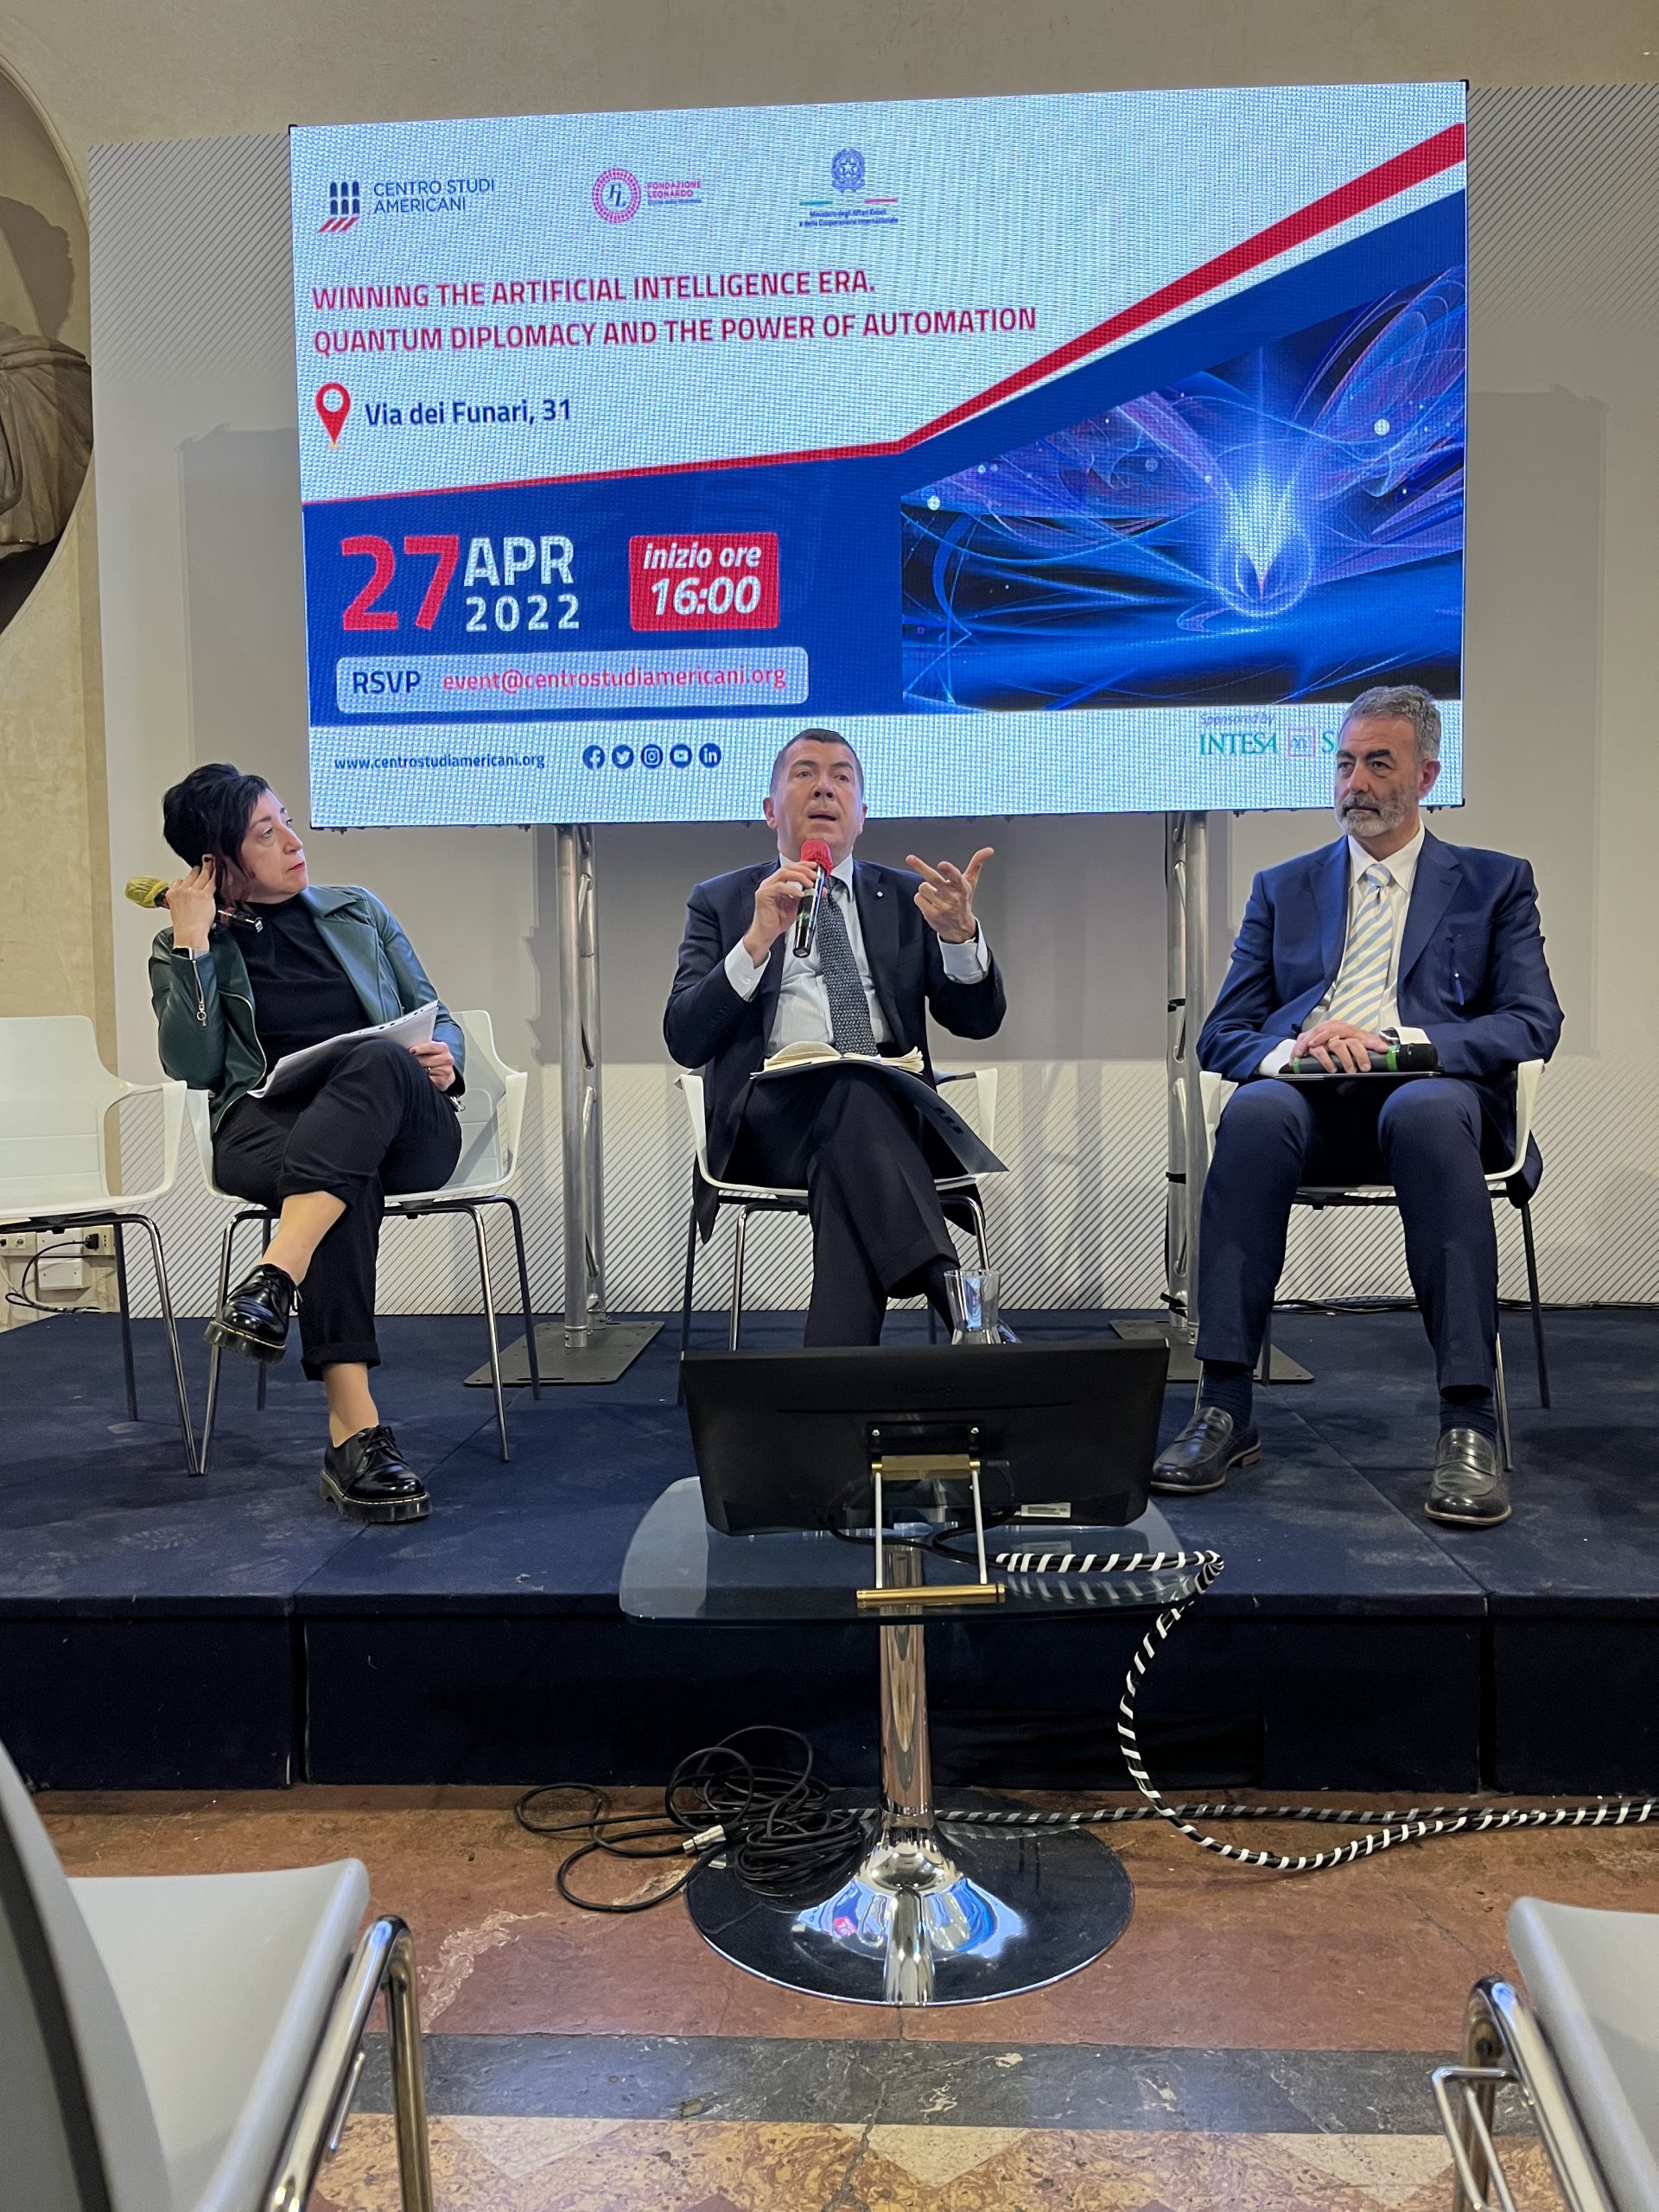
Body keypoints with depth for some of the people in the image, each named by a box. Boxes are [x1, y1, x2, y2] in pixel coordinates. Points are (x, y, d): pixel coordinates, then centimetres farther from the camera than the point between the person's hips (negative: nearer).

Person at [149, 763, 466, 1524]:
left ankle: (272, 1280, -48)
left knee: (376, 1061, -36)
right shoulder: (182, 951, 16)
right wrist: (193, 941, -4)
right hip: (268, 1130, -1)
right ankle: (355, 1433, -45)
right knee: (350, 1184, -39)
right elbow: (194, 1065, -1)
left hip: (403, 1129, 2)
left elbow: (436, 1016, 20)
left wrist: (445, 1055, -4)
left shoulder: (359, 912, 21)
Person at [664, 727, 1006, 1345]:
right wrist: (758, 938, -10)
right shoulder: (721, 901, 17)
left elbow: (978, 1020, 10)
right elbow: (684, 1042, 3)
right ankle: (957, 1302, -43)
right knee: (855, 1089, -35)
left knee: (847, 1182, -35)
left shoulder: (906, 898, 21)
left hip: (890, 1109, 2)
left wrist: (959, 933, -12)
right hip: (769, 1117, -1)